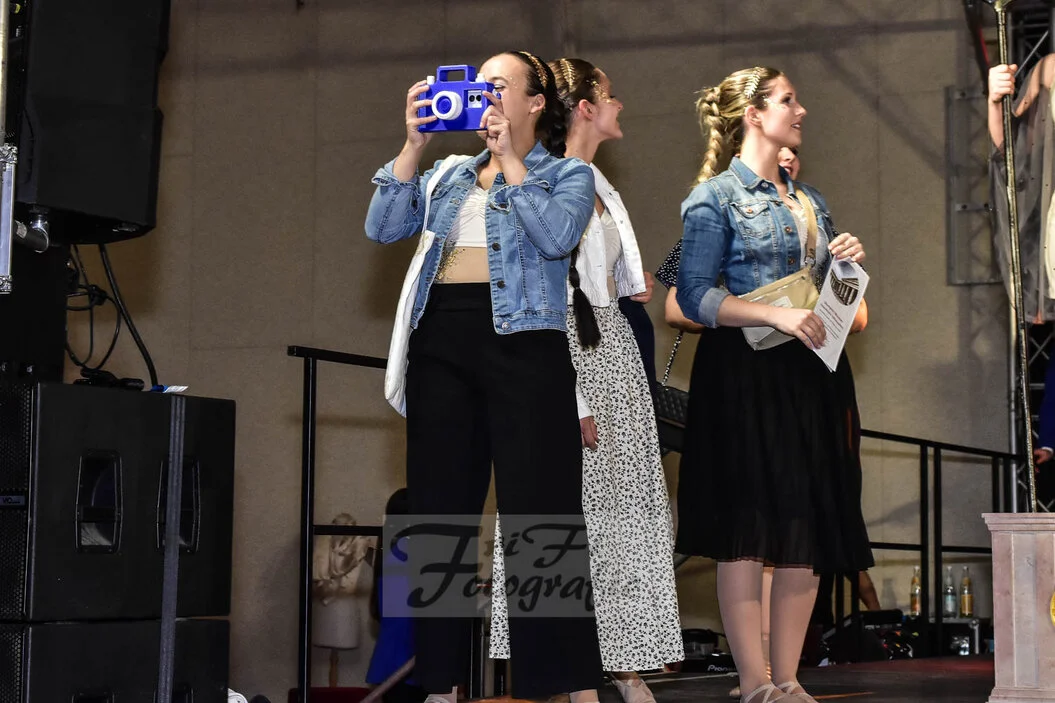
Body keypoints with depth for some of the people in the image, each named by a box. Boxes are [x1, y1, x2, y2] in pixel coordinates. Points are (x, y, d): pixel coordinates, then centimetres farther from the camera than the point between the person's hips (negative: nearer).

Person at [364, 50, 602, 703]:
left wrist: (510, 160, -7)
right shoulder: (449, 176, 22)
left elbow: (555, 237, -10)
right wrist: (414, 145, 3)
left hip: (523, 341, -5)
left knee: (539, 510, -9)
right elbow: (384, 228, 9)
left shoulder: (569, 173, 9)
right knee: (440, 508, 3)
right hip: (440, 342, 5)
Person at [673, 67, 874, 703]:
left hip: (811, 371, 7)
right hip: (745, 372, -7)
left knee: (807, 532, 4)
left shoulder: (809, 201, 19)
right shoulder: (715, 196, -2)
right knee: (747, 531, -8)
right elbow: (696, 297, -11)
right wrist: (778, 315, -22)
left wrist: (846, 263, 3)